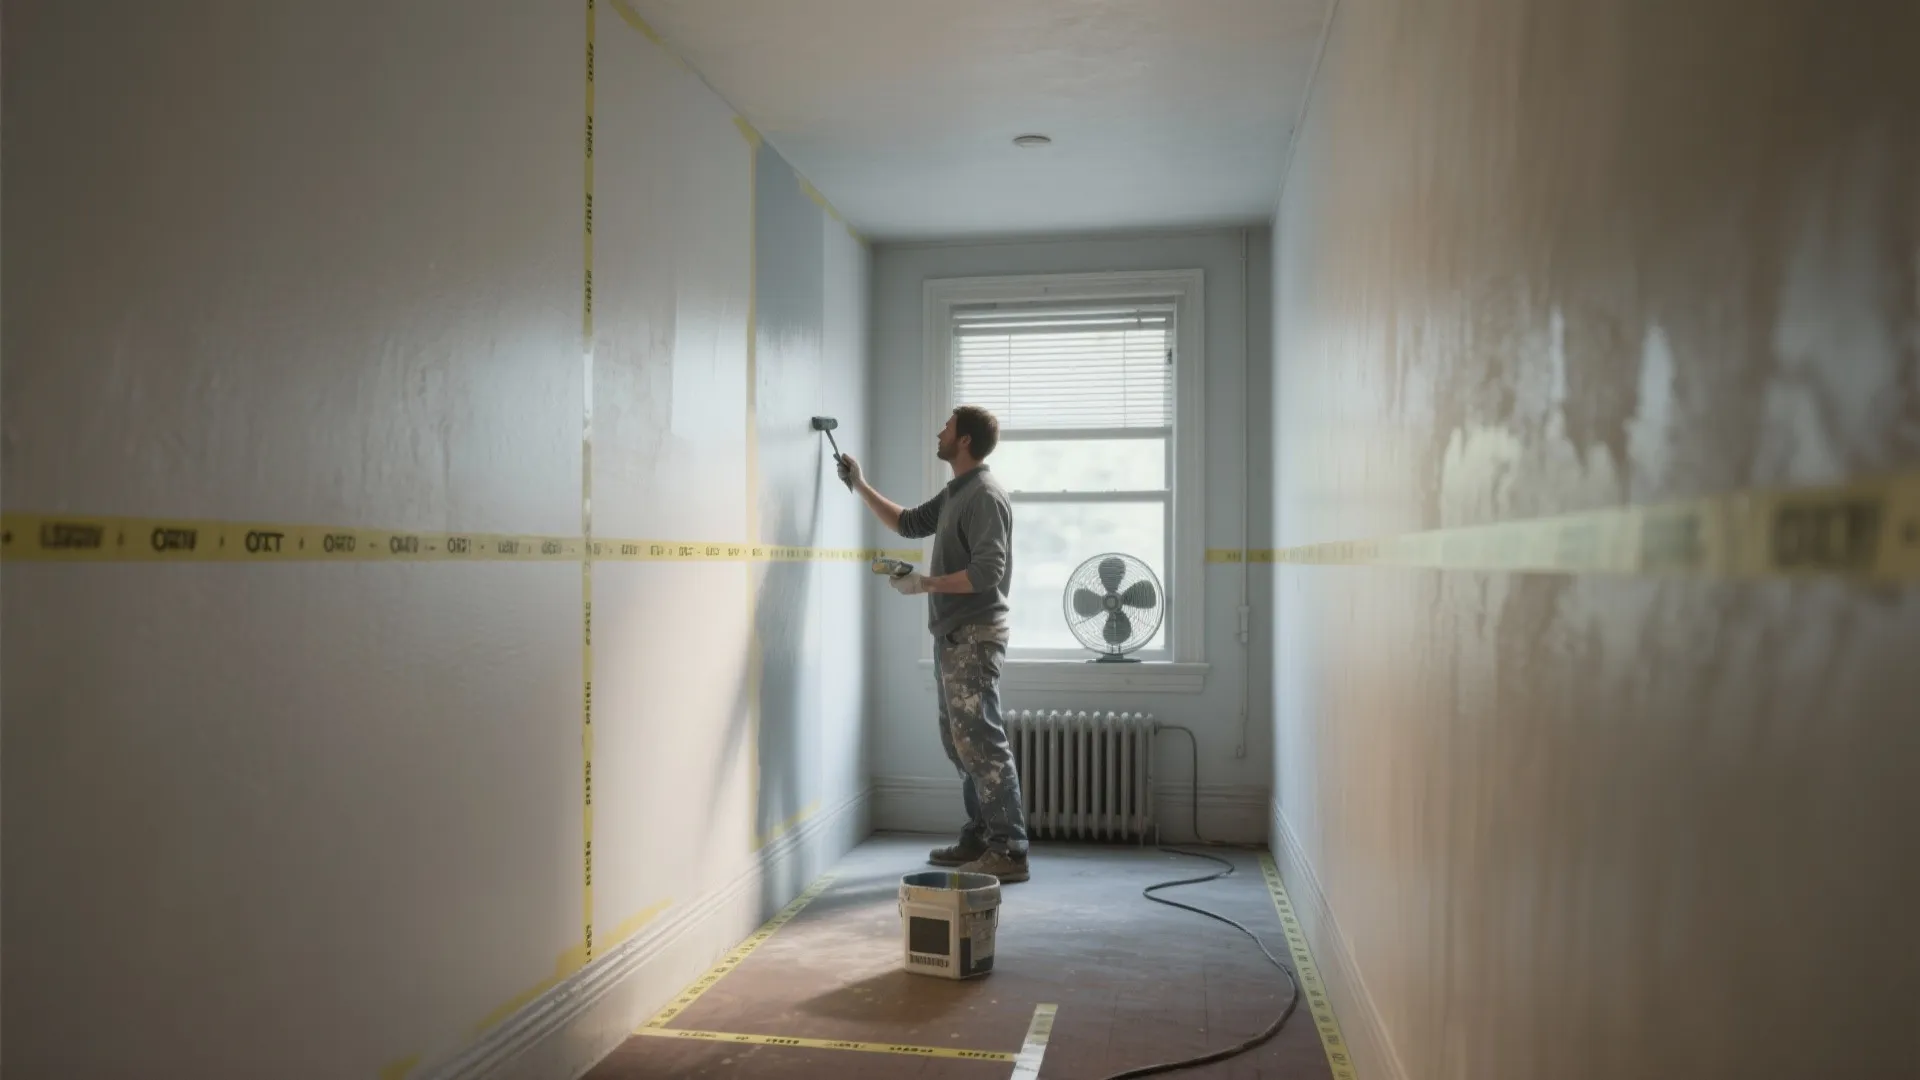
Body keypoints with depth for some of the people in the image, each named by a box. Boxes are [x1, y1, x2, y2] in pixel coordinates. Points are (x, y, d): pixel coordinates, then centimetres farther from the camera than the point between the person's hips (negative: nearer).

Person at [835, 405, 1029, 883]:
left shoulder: (985, 496, -14)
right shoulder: (954, 493, 16)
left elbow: (988, 573, -22)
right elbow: (907, 523, 28)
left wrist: (927, 583, -18)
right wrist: (860, 486, 24)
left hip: (974, 636, -10)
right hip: (953, 635, 10)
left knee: (982, 742, -10)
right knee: (959, 741, 14)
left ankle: (1009, 852, -6)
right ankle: (979, 839, 23)